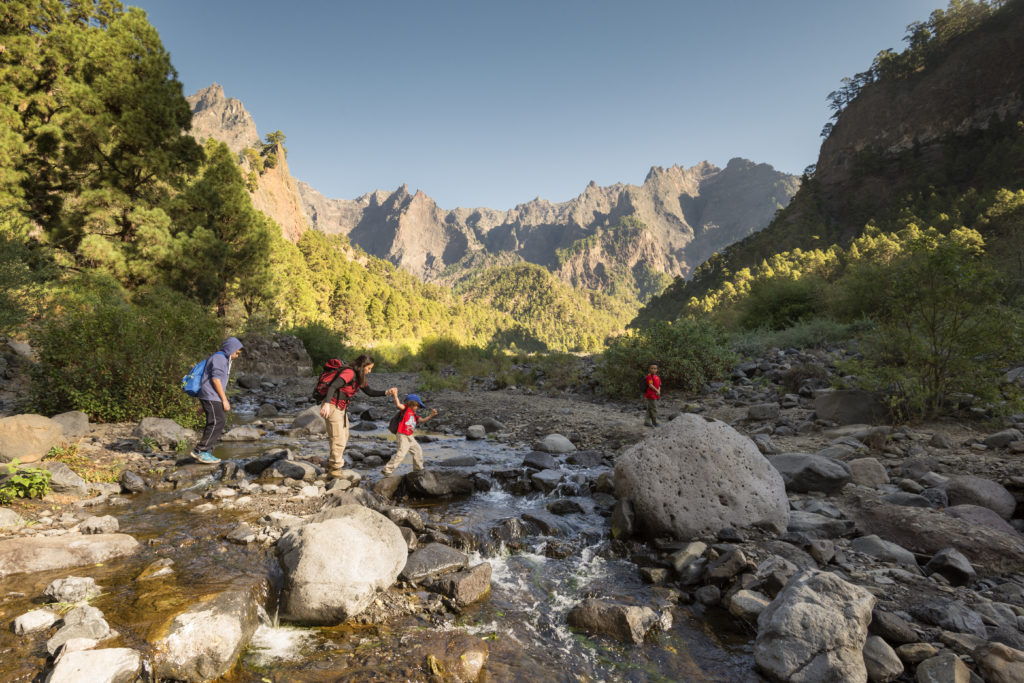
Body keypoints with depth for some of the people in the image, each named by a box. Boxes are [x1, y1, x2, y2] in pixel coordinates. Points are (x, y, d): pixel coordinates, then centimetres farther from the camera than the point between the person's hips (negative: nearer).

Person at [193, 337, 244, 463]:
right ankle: (201, 451, -10)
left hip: (213, 397, 10)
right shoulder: (219, 358, -10)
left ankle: (205, 452, 9)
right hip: (210, 396, -10)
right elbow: (215, 379, -17)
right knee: (218, 422, -13)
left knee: (220, 422, 8)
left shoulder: (223, 359, 21)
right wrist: (224, 400, -17)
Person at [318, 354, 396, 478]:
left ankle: (331, 465, 32)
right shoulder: (349, 373, -20)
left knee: (344, 439, 18)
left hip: (342, 409, 10)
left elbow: (369, 392, 13)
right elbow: (332, 387, -31)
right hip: (332, 407, -10)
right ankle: (334, 470, 4)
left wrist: (386, 392, -1)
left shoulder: (359, 377, 10)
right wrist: (327, 404, -44)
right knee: (339, 441, -7)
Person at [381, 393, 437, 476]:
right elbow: (398, 405, -21)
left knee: (418, 450, 16)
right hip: (403, 436, -9)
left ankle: (418, 469, 32)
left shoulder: (414, 415, 16)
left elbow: (421, 420, 5)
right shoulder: (406, 408, -4)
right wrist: (395, 395, -22)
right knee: (401, 453, -16)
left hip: (410, 437, 9)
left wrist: (430, 416, -5)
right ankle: (386, 470, -9)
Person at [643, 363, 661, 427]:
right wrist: (656, 390, -15)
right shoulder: (649, 376, -12)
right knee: (654, 409, -4)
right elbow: (650, 385, -19)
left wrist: (659, 391, -5)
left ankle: (647, 421, 17)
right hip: (651, 395, -9)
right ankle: (655, 422, 4)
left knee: (650, 409, 12)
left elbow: (659, 385, 14)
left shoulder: (657, 377, 15)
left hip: (655, 396, 9)